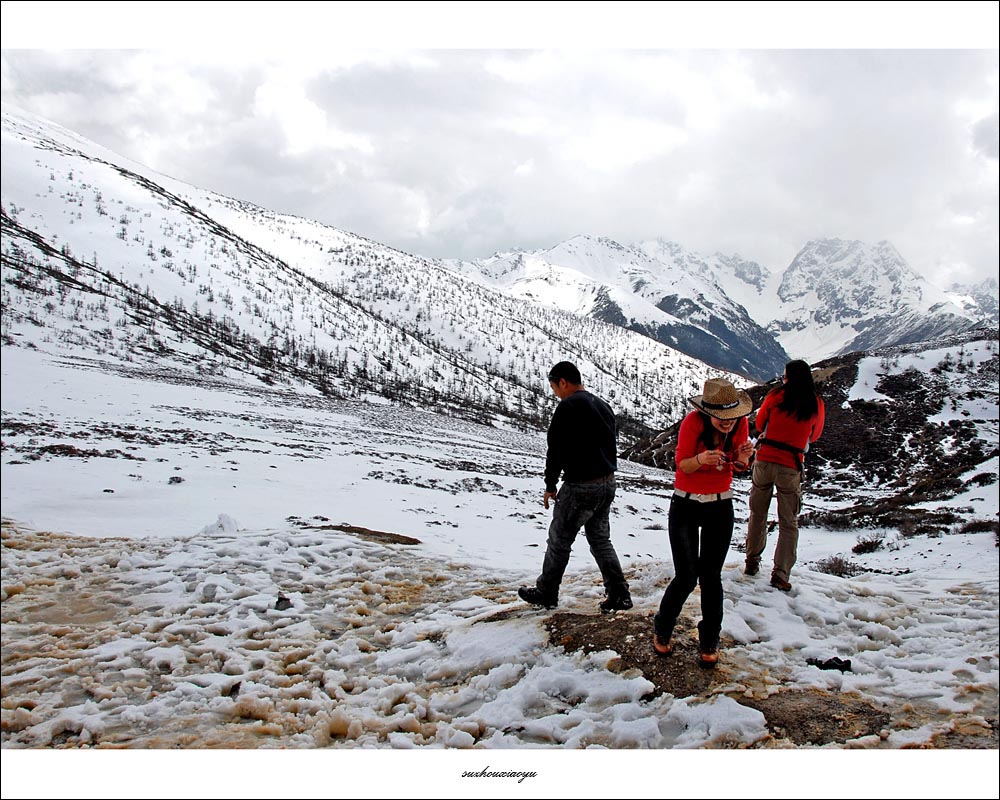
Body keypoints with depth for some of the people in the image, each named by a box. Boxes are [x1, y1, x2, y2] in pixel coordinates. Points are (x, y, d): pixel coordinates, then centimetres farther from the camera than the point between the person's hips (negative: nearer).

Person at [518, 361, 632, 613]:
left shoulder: (568, 407, -15)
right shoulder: (603, 406, 11)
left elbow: (556, 450, -14)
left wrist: (550, 485, -4)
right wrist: (604, 474, 17)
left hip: (580, 488, -8)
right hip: (608, 483, 8)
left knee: (559, 540, 7)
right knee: (601, 539, 17)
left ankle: (546, 592, 20)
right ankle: (619, 594, 13)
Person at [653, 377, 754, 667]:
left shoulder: (740, 422, -12)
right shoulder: (693, 422, -23)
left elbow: (738, 467, -1)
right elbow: (682, 464, -15)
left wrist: (742, 457, -24)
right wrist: (701, 460, -37)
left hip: (721, 506, 3)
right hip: (686, 505, -3)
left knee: (711, 576, 4)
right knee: (686, 577, -4)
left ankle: (709, 642, 22)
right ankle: (662, 630, 22)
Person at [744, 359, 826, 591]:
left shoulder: (776, 395, -4)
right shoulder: (816, 404, 0)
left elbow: (760, 423, 8)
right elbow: (814, 435, 14)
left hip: (764, 461, 0)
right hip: (791, 467, 0)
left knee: (757, 514, 18)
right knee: (788, 523, 8)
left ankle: (752, 562, 25)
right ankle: (780, 575, 1)